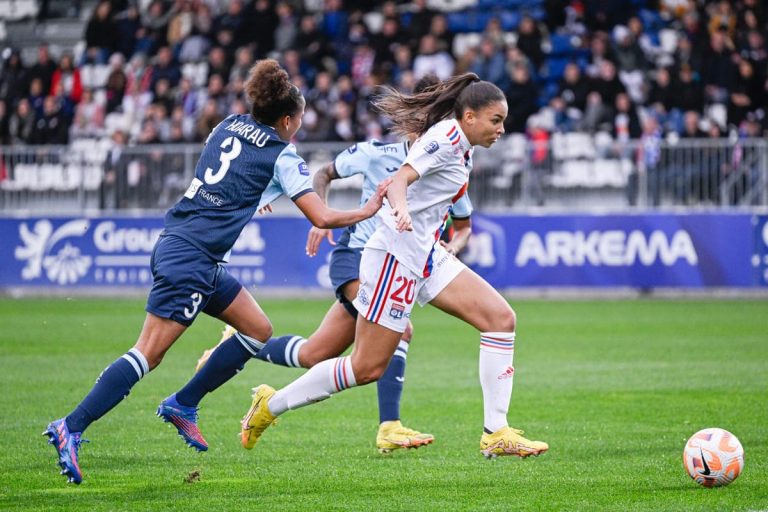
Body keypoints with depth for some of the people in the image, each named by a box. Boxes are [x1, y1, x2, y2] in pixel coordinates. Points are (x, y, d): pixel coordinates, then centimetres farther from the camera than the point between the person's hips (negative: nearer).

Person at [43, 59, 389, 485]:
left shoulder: (228, 127, 15)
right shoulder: (282, 157, -4)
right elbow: (322, 217, -4)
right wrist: (368, 210, 10)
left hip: (175, 243, 9)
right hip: (190, 258, -9)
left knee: (259, 330, 15)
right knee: (148, 354, -13)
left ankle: (182, 406, 18)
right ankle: (71, 428, -18)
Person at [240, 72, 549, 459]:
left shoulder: (462, 147, 14)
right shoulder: (446, 136, -14)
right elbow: (399, 180, -27)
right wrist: (399, 207, -48)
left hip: (426, 254, 10)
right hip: (397, 254, -10)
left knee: (500, 318, -5)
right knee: (368, 368, -6)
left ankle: (495, 434, -5)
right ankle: (271, 404, 12)